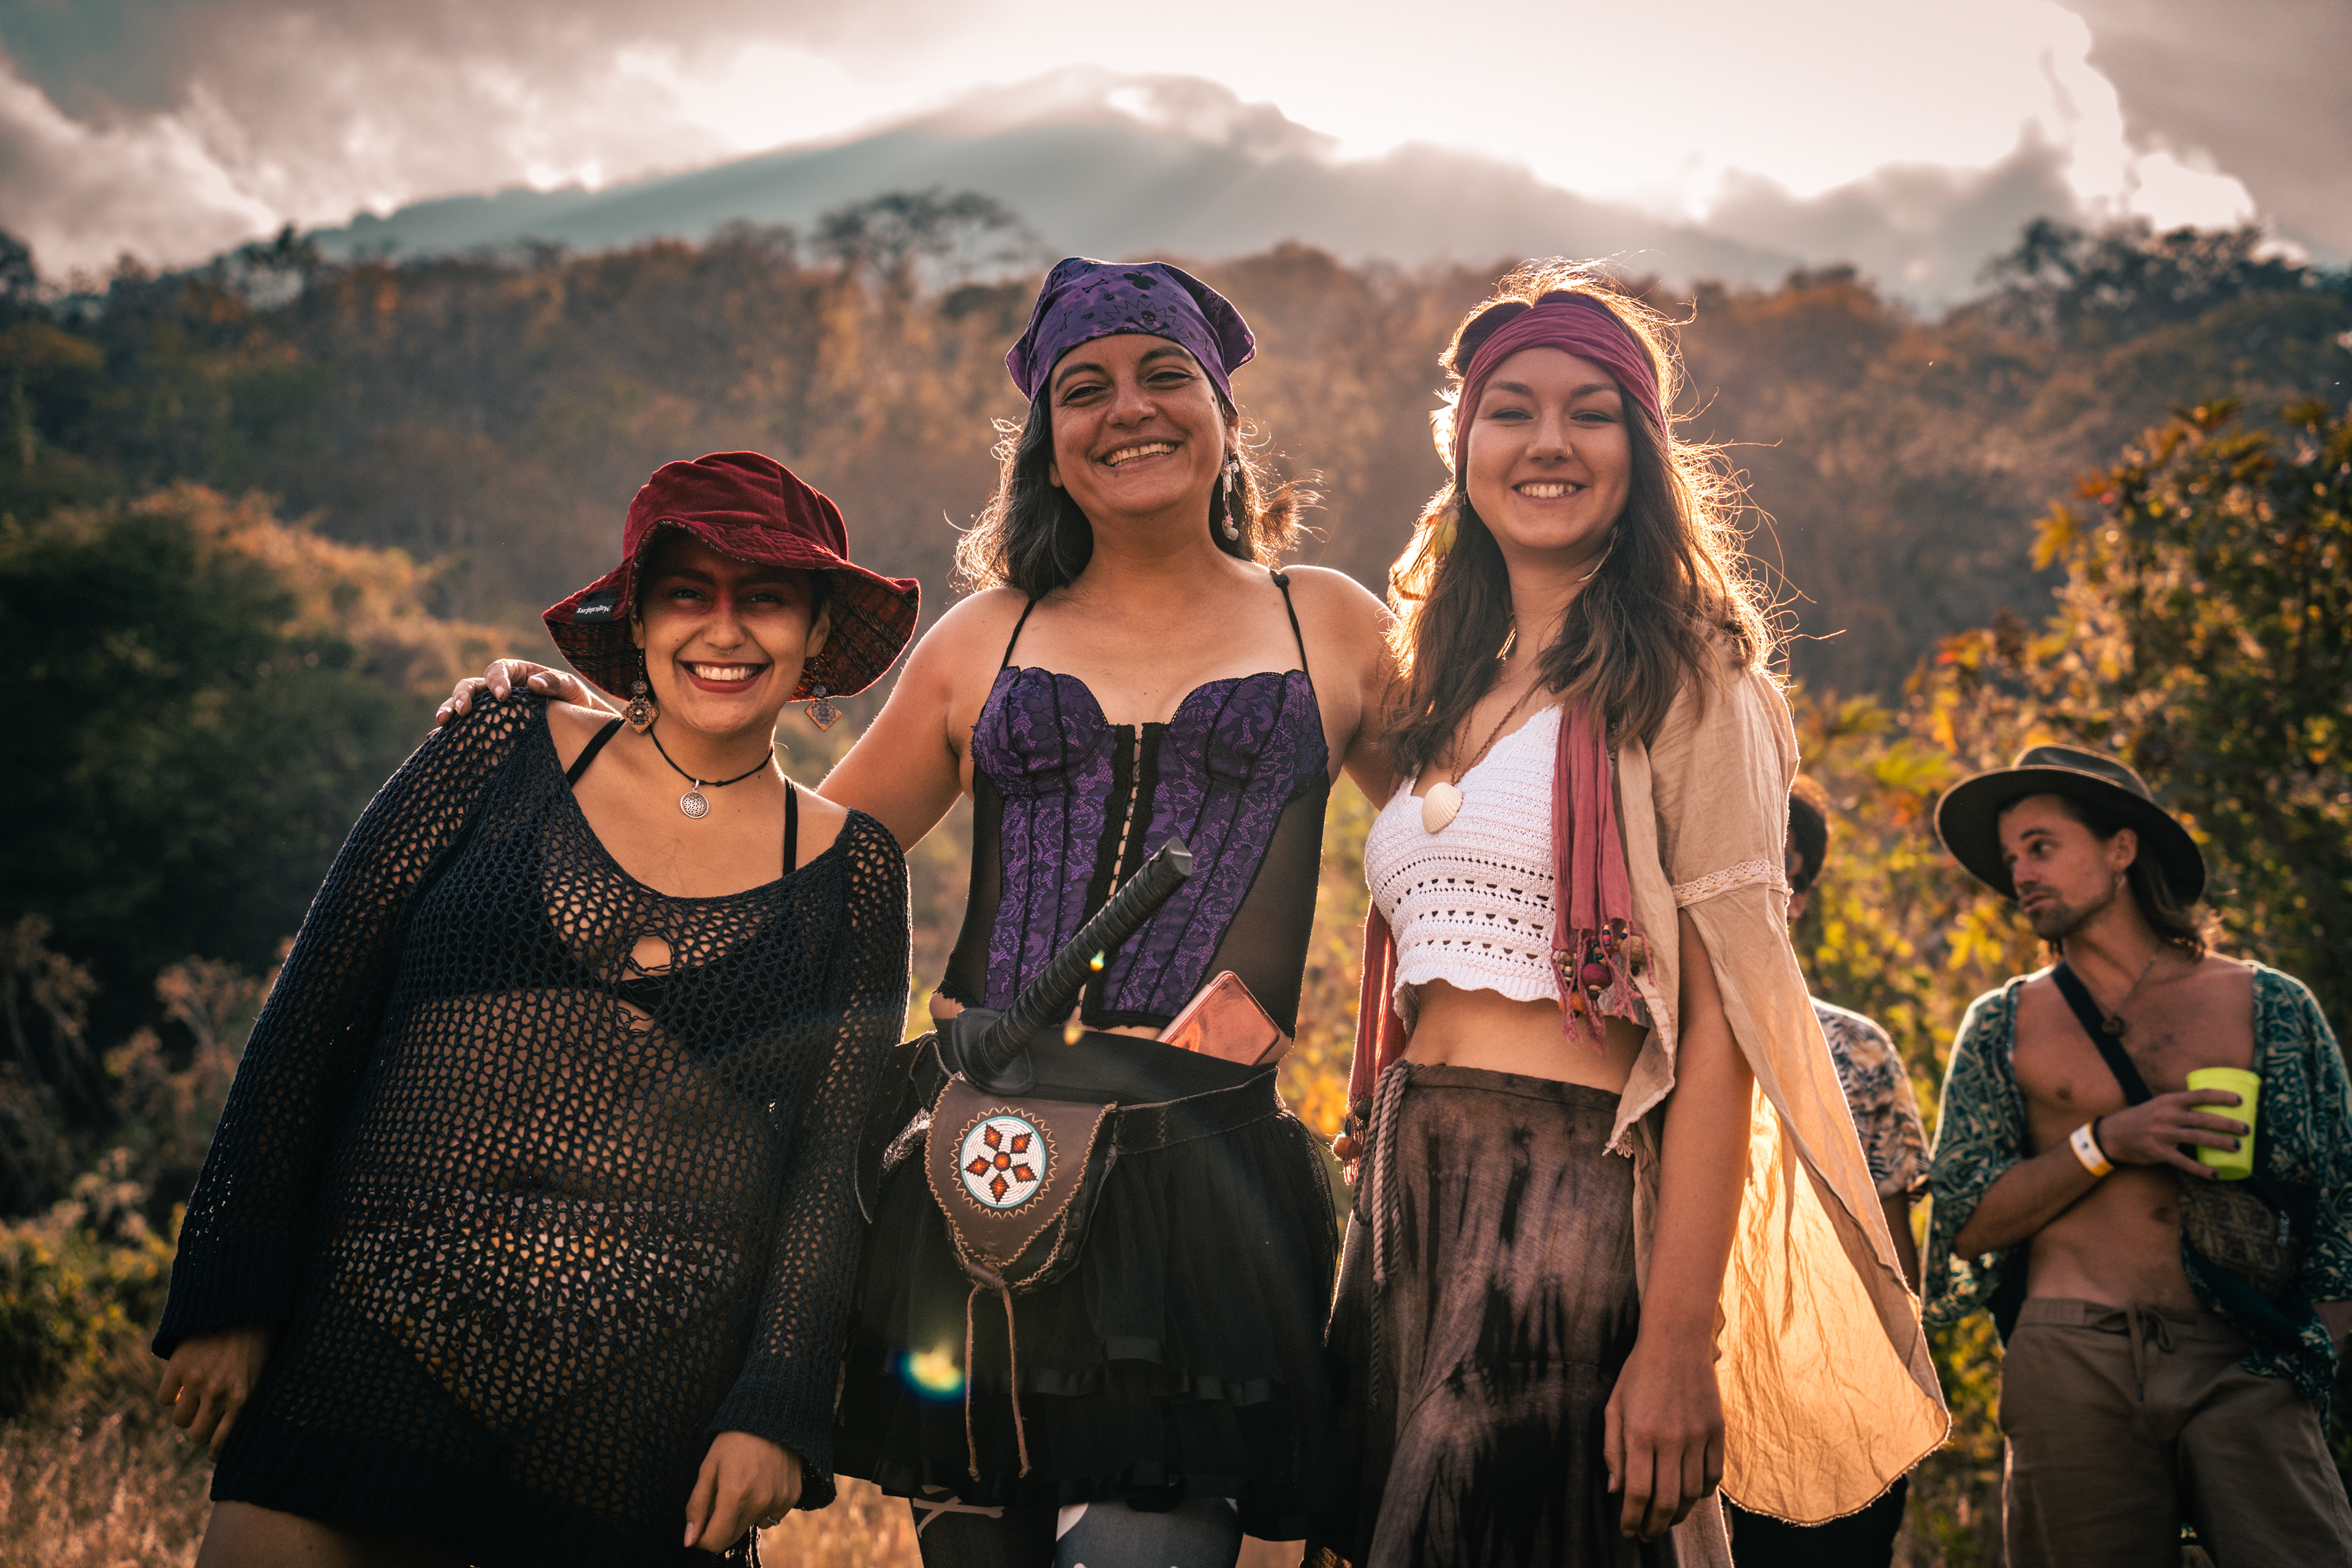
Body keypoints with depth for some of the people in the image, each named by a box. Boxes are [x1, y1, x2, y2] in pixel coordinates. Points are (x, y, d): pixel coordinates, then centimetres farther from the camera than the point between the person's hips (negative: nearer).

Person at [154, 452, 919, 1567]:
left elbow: (838, 1156, 6)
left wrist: (780, 1411, -3)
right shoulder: (506, 755, 5)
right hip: (375, 1337, 0)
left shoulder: (847, 867, 8)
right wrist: (230, 1297, -1)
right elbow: (315, 1012, 4)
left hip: (654, 1391, 0)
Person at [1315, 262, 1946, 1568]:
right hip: (1408, 1199, 6)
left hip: (1576, 1199, -6)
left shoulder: (1686, 684, -2)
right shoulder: (1444, 697, 17)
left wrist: (1677, 1337, -18)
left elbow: (1721, 1021, -10)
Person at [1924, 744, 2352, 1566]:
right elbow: (1966, 1221, 7)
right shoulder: (2004, 1024, 13)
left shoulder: (2269, 1004, 11)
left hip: (2244, 1366, -1)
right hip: (2072, 1367, 1)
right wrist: (2105, 1145, -6)